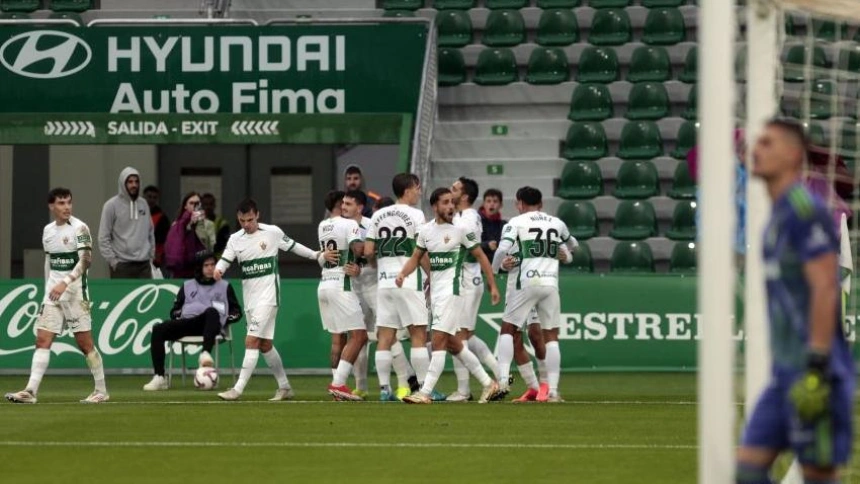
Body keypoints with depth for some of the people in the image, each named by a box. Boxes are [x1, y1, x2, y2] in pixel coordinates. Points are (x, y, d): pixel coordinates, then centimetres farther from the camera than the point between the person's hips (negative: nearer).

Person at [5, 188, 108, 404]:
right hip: (53, 292, 6)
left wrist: (65, 283, -27)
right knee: (42, 340, -4)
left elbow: (86, 260, -18)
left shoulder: (79, 228, -8)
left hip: (75, 291, -6)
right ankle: (30, 391, -10)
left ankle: (101, 391, 9)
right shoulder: (48, 231, 11)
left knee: (85, 343, -2)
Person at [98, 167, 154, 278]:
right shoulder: (112, 205, -4)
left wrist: (151, 255, 11)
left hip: (144, 265, 5)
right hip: (122, 265, -5)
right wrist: (112, 260, -11)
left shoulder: (143, 204, 13)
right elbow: (103, 238, -6)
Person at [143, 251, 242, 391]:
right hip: (187, 321, 3)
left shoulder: (224, 286, 23)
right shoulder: (188, 286, 28)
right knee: (158, 329, -24)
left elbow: (237, 312, 19)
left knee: (212, 311, -39)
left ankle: (205, 353, -57)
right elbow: (175, 310, 25)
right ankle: (159, 378, -30)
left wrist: (225, 319, 0)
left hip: (211, 325, -3)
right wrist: (178, 315, 1)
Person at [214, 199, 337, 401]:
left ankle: (238, 389, -18)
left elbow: (293, 246, 10)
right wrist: (218, 270, -27)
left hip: (268, 295, -5)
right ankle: (284, 387, 23)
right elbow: (225, 260, -5)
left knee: (252, 341, -15)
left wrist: (319, 255, 13)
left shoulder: (273, 233, -3)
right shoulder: (235, 239, 5)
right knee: (265, 345, 11)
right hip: (249, 298, 5)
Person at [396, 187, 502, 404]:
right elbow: (416, 257, 15)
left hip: (452, 289, -7)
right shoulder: (426, 230, 8)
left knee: (439, 340, -12)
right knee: (452, 343, 12)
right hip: (435, 289, 7)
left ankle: (425, 392, -13)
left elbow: (480, 256, -1)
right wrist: (403, 273, -4)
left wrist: (493, 285, -3)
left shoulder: (461, 229, -7)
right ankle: (488, 383, 22)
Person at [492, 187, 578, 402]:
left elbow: (503, 249, -13)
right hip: (551, 283, 3)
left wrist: (492, 272, 2)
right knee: (551, 336, 8)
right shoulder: (557, 223, 15)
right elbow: (573, 245, 33)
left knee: (508, 328, 10)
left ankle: (503, 379, -5)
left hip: (527, 281, -3)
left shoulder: (516, 223, 3)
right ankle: (553, 390, 2)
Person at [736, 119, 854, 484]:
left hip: (814, 371, -9)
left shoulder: (806, 210, -12)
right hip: (786, 371, 9)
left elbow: (825, 289, -19)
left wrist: (816, 368, -23)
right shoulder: (777, 217, 17)